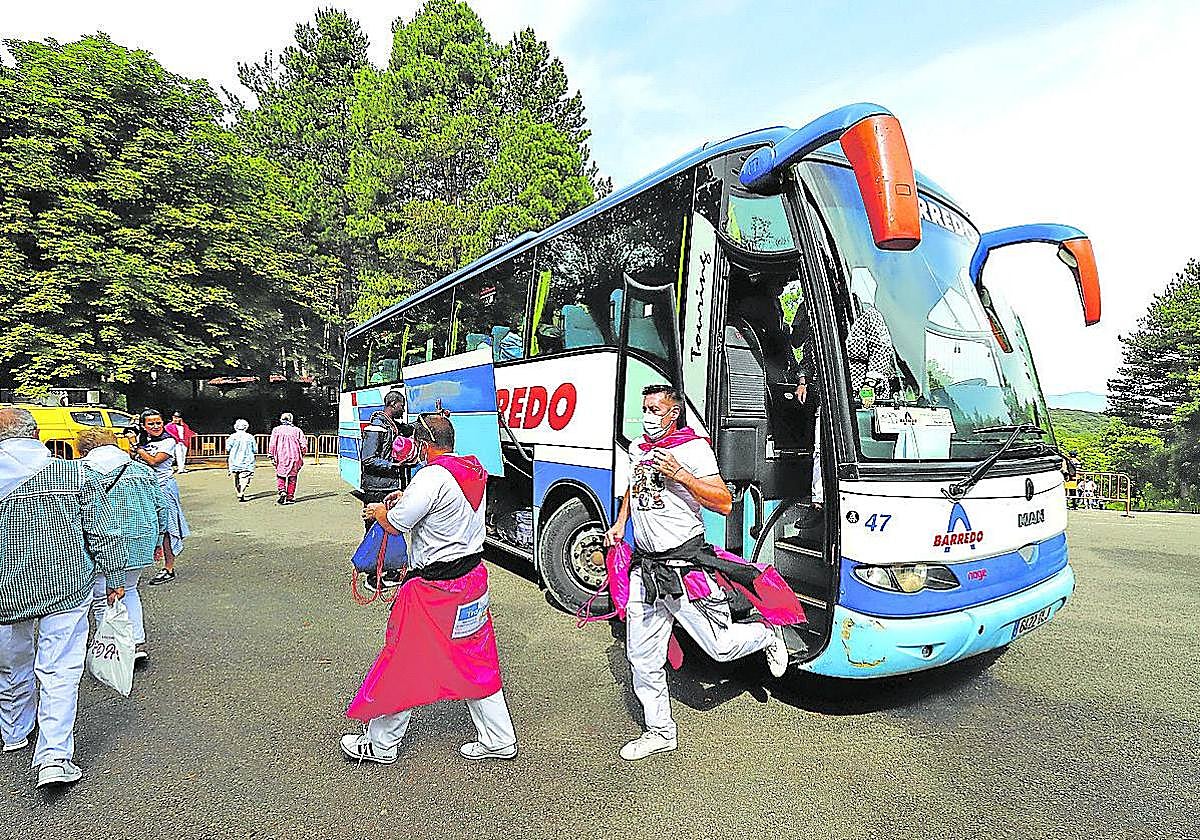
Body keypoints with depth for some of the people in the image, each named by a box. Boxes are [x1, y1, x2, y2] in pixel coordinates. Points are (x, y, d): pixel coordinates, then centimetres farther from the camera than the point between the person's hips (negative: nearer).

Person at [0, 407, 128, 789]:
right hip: (67, 589, -1)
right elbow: (103, 533, -4)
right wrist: (114, 579, 7)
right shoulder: (76, 474, -8)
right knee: (60, 671, 5)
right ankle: (54, 757, 3)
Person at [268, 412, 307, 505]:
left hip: (281, 457, -1)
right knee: (292, 478, 9)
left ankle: (282, 492, -8)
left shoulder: (276, 430, 2)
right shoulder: (297, 430, 3)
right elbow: (304, 444, -1)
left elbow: (272, 444, -4)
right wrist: (301, 455, 11)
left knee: (280, 476, 13)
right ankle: (290, 497, 11)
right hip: (295, 457, 1)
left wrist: (272, 457, 0)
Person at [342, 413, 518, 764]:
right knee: (476, 662, 18)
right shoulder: (474, 471, 4)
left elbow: (394, 524, -15)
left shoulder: (432, 477, -22)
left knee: (403, 663, 12)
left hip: (434, 589, -8)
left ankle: (380, 744, 31)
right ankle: (499, 740, 29)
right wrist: (407, 498, 20)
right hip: (473, 576, 8)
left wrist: (377, 510, 6)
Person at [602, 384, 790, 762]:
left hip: (684, 564, -6)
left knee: (721, 647, 2)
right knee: (642, 659, 10)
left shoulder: (693, 449, -11)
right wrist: (619, 523, 17)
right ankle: (660, 731, 30)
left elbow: (724, 503, -16)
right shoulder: (637, 448, 10)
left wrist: (679, 474, -25)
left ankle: (766, 635, 35)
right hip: (644, 565, 6)